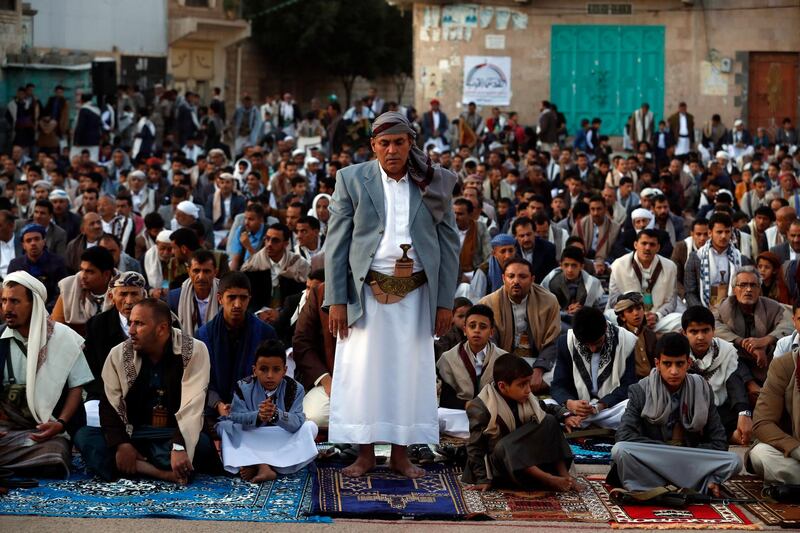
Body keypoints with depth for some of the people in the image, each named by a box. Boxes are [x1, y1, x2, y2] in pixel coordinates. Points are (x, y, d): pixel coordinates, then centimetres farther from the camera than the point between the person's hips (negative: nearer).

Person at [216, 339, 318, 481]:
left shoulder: (294, 389, -11)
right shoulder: (243, 387, -11)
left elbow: (297, 421, -23)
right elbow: (236, 418, -22)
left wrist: (276, 414, -45)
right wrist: (258, 417, -43)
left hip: (282, 441, 0)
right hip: (252, 440, 0)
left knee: (310, 427, -23)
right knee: (224, 425, -20)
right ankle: (262, 465, -38)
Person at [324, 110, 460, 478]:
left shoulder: (435, 182, 4)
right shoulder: (352, 179, 2)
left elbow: (449, 242, 5)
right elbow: (336, 241, 0)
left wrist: (445, 301, 0)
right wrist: (336, 299, -6)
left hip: (415, 294, 1)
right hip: (366, 292, -1)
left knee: (409, 372, 5)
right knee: (362, 372, 0)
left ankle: (401, 454, 14)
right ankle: (365, 454, 10)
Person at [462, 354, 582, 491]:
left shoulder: (528, 399, -3)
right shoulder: (480, 408, -20)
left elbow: (550, 408, 14)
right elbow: (475, 447, -18)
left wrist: (566, 416, -7)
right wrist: (482, 479, -23)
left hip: (527, 458, 6)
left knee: (549, 421, -7)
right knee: (503, 447, -38)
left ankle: (563, 474, -17)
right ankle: (549, 480, -38)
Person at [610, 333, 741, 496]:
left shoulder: (702, 390, 3)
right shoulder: (641, 391, -4)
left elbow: (718, 439, 2)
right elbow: (624, 436, -16)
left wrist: (713, 478, -13)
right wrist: (668, 451, -18)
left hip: (691, 465, 2)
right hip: (650, 463, -2)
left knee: (734, 461, -24)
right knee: (620, 450, -32)